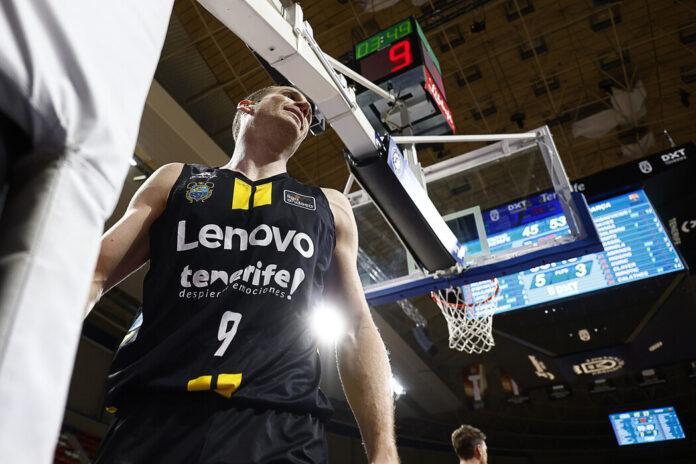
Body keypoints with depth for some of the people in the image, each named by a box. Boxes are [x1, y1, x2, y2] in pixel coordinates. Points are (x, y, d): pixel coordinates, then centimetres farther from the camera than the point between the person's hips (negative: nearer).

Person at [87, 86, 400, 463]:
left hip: (280, 431, 1)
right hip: (151, 417, 0)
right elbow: (93, 274, 10)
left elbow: (357, 331, 11)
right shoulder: (174, 181, 17)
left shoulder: (330, 208, 17)